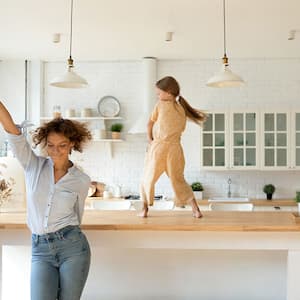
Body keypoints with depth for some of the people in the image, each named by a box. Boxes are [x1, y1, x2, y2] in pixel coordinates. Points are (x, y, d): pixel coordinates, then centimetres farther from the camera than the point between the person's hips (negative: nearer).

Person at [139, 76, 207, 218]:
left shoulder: (160, 105, -2)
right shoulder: (182, 109, 9)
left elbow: (150, 124, 5)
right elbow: (181, 129, 12)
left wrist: (150, 139, 17)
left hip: (158, 147, -4)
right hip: (175, 148, 4)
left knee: (148, 178, 11)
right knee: (178, 180, 13)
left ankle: (145, 209, 12)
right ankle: (196, 210, 8)